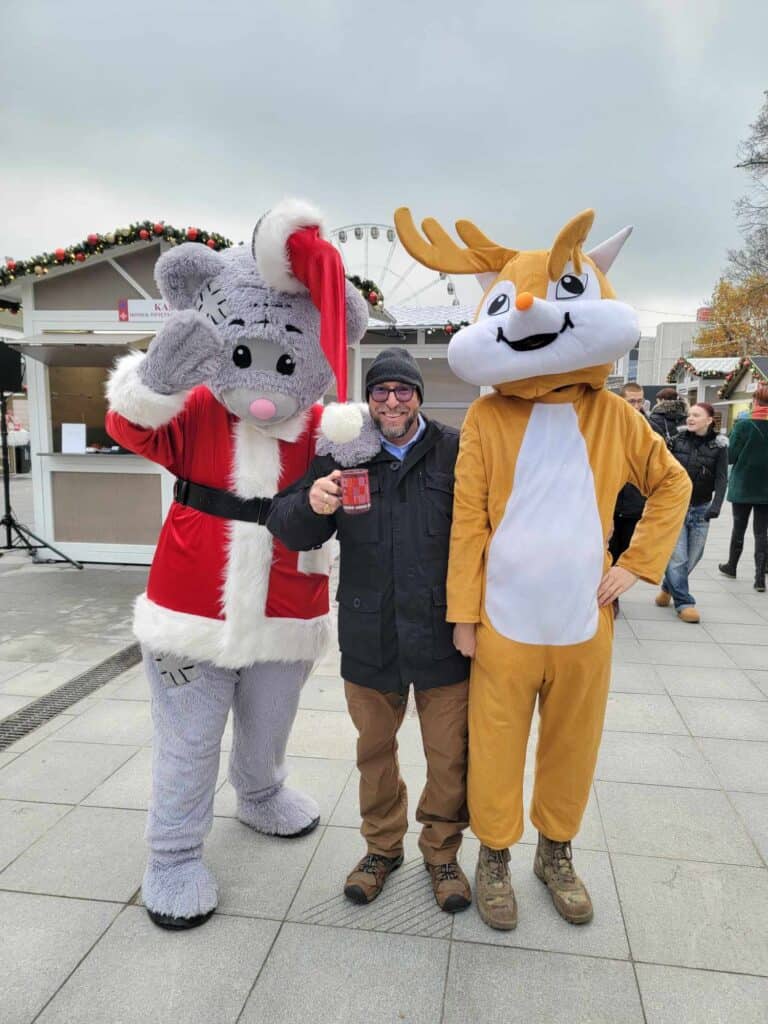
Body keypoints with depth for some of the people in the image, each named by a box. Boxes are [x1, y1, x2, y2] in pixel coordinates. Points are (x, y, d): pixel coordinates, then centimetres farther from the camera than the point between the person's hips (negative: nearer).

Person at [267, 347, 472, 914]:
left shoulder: (455, 451, -5)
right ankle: (383, 845, 42)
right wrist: (311, 504, -25)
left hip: (442, 636, -1)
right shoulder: (343, 455, 0)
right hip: (369, 636, 2)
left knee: (450, 755, 11)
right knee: (374, 749, 18)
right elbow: (289, 530, -2)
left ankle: (442, 851, 37)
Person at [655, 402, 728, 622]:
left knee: (693, 557, 8)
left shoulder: (718, 445, -1)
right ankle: (683, 603, 5)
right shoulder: (677, 440, -1)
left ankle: (668, 588, 32)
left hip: (701, 509, 1)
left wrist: (716, 505, -17)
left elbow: (721, 479, -5)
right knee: (677, 557, -7)